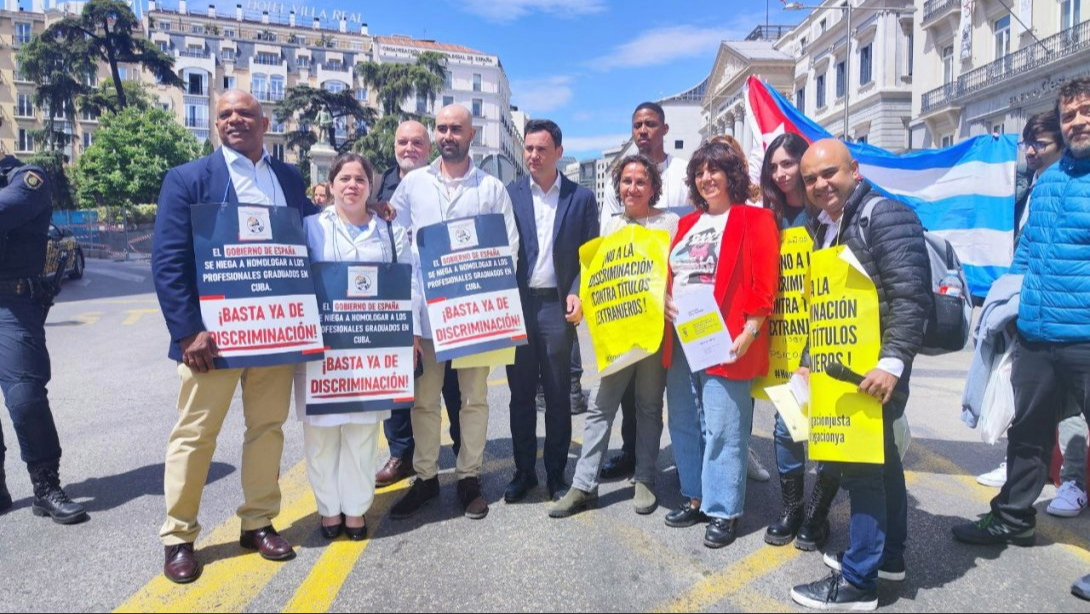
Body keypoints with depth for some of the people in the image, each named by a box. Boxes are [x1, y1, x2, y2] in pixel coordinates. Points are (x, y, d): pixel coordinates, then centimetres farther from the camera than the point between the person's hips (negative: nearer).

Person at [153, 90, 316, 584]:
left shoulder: (289, 178, 10)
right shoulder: (187, 179, -3)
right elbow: (167, 261, -9)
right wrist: (189, 331, -17)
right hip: (214, 330, -4)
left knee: (268, 427, 12)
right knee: (195, 434, 7)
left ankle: (259, 522, 28)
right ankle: (178, 537, 22)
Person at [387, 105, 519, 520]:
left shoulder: (491, 188, 5)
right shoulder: (413, 183, 8)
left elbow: (509, 247, 4)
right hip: (424, 307, 1)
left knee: (474, 396, 7)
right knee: (424, 398, 8)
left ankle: (469, 478, 20)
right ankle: (425, 477, 22)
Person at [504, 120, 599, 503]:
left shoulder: (581, 198, 5)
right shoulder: (508, 194, 6)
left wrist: (577, 294, -10)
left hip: (557, 306, -1)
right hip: (516, 305, 1)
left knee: (558, 395, 7)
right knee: (521, 393, 9)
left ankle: (556, 473, 21)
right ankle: (523, 471, 22)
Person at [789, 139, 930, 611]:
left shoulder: (887, 216, -13)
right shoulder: (824, 227, 13)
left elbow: (911, 297, -20)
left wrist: (892, 362, -26)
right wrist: (810, 360, 17)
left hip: (875, 366, -9)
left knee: (861, 464, -5)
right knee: (878, 456, 18)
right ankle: (887, 555, 32)